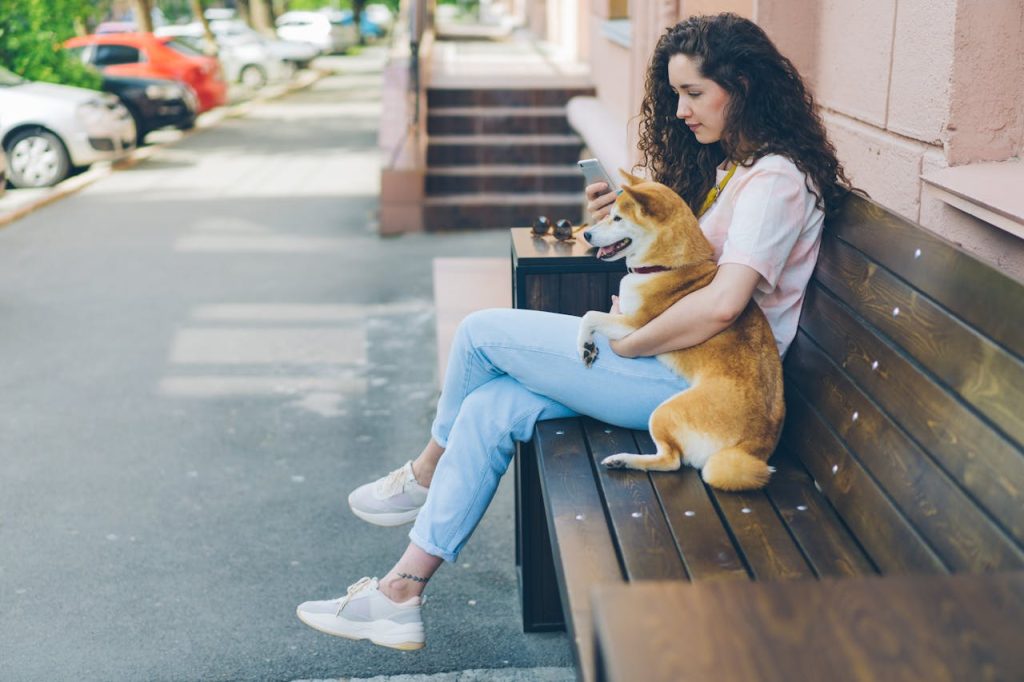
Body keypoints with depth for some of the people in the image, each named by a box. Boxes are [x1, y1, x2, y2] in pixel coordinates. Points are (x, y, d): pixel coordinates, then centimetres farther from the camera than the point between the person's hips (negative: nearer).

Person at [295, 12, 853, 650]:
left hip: (697, 383, -9)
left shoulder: (776, 179, -15)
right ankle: (401, 596, 3)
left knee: (483, 332, -7)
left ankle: (426, 473, 22)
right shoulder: (725, 165, 17)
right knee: (491, 405, -4)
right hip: (674, 363, 9)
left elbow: (721, 304, -28)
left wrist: (624, 344, -15)